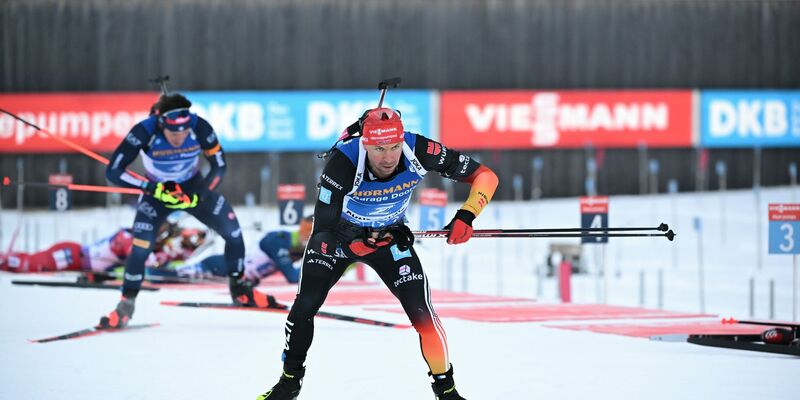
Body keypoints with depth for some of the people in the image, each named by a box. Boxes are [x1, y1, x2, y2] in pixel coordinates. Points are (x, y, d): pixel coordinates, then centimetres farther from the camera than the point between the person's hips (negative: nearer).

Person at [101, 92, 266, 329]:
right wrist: (155, 189, -33)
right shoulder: (145, 132, -33)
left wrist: (197, 197, -24)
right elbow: (113, 172, -30)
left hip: (193, 186, 2)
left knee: (233, 232, -7)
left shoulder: (200, 128, -28)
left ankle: (239, 289, 18)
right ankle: (126, 305, -3)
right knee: (141, 246, -22)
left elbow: (219, 167, -13)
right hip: (157, 191, -2)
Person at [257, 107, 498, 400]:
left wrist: (465, 217, -34)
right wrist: (363, 243, -44)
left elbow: (484, 176, -21)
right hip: (339, 235, -1)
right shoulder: (344, 163, -37)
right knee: (305, 304, -11)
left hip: (390, 234, 1)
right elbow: (323, 230, -34)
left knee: (421, 311, -11)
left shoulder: (419, 151, -30)